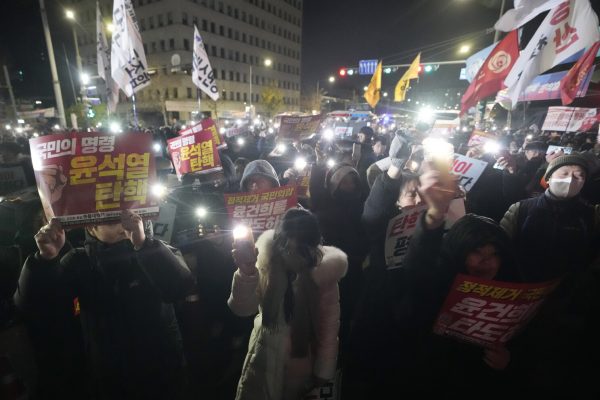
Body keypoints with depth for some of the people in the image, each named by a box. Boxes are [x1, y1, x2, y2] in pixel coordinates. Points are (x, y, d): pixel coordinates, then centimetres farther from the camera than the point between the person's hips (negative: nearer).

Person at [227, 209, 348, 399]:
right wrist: (245, 273, -46)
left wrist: (324, 373, -7)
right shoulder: (266, 259, -20)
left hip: (304, 362, 0)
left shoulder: (324, 271, -21)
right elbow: (242, 309, -28)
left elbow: (330, 326, -12)